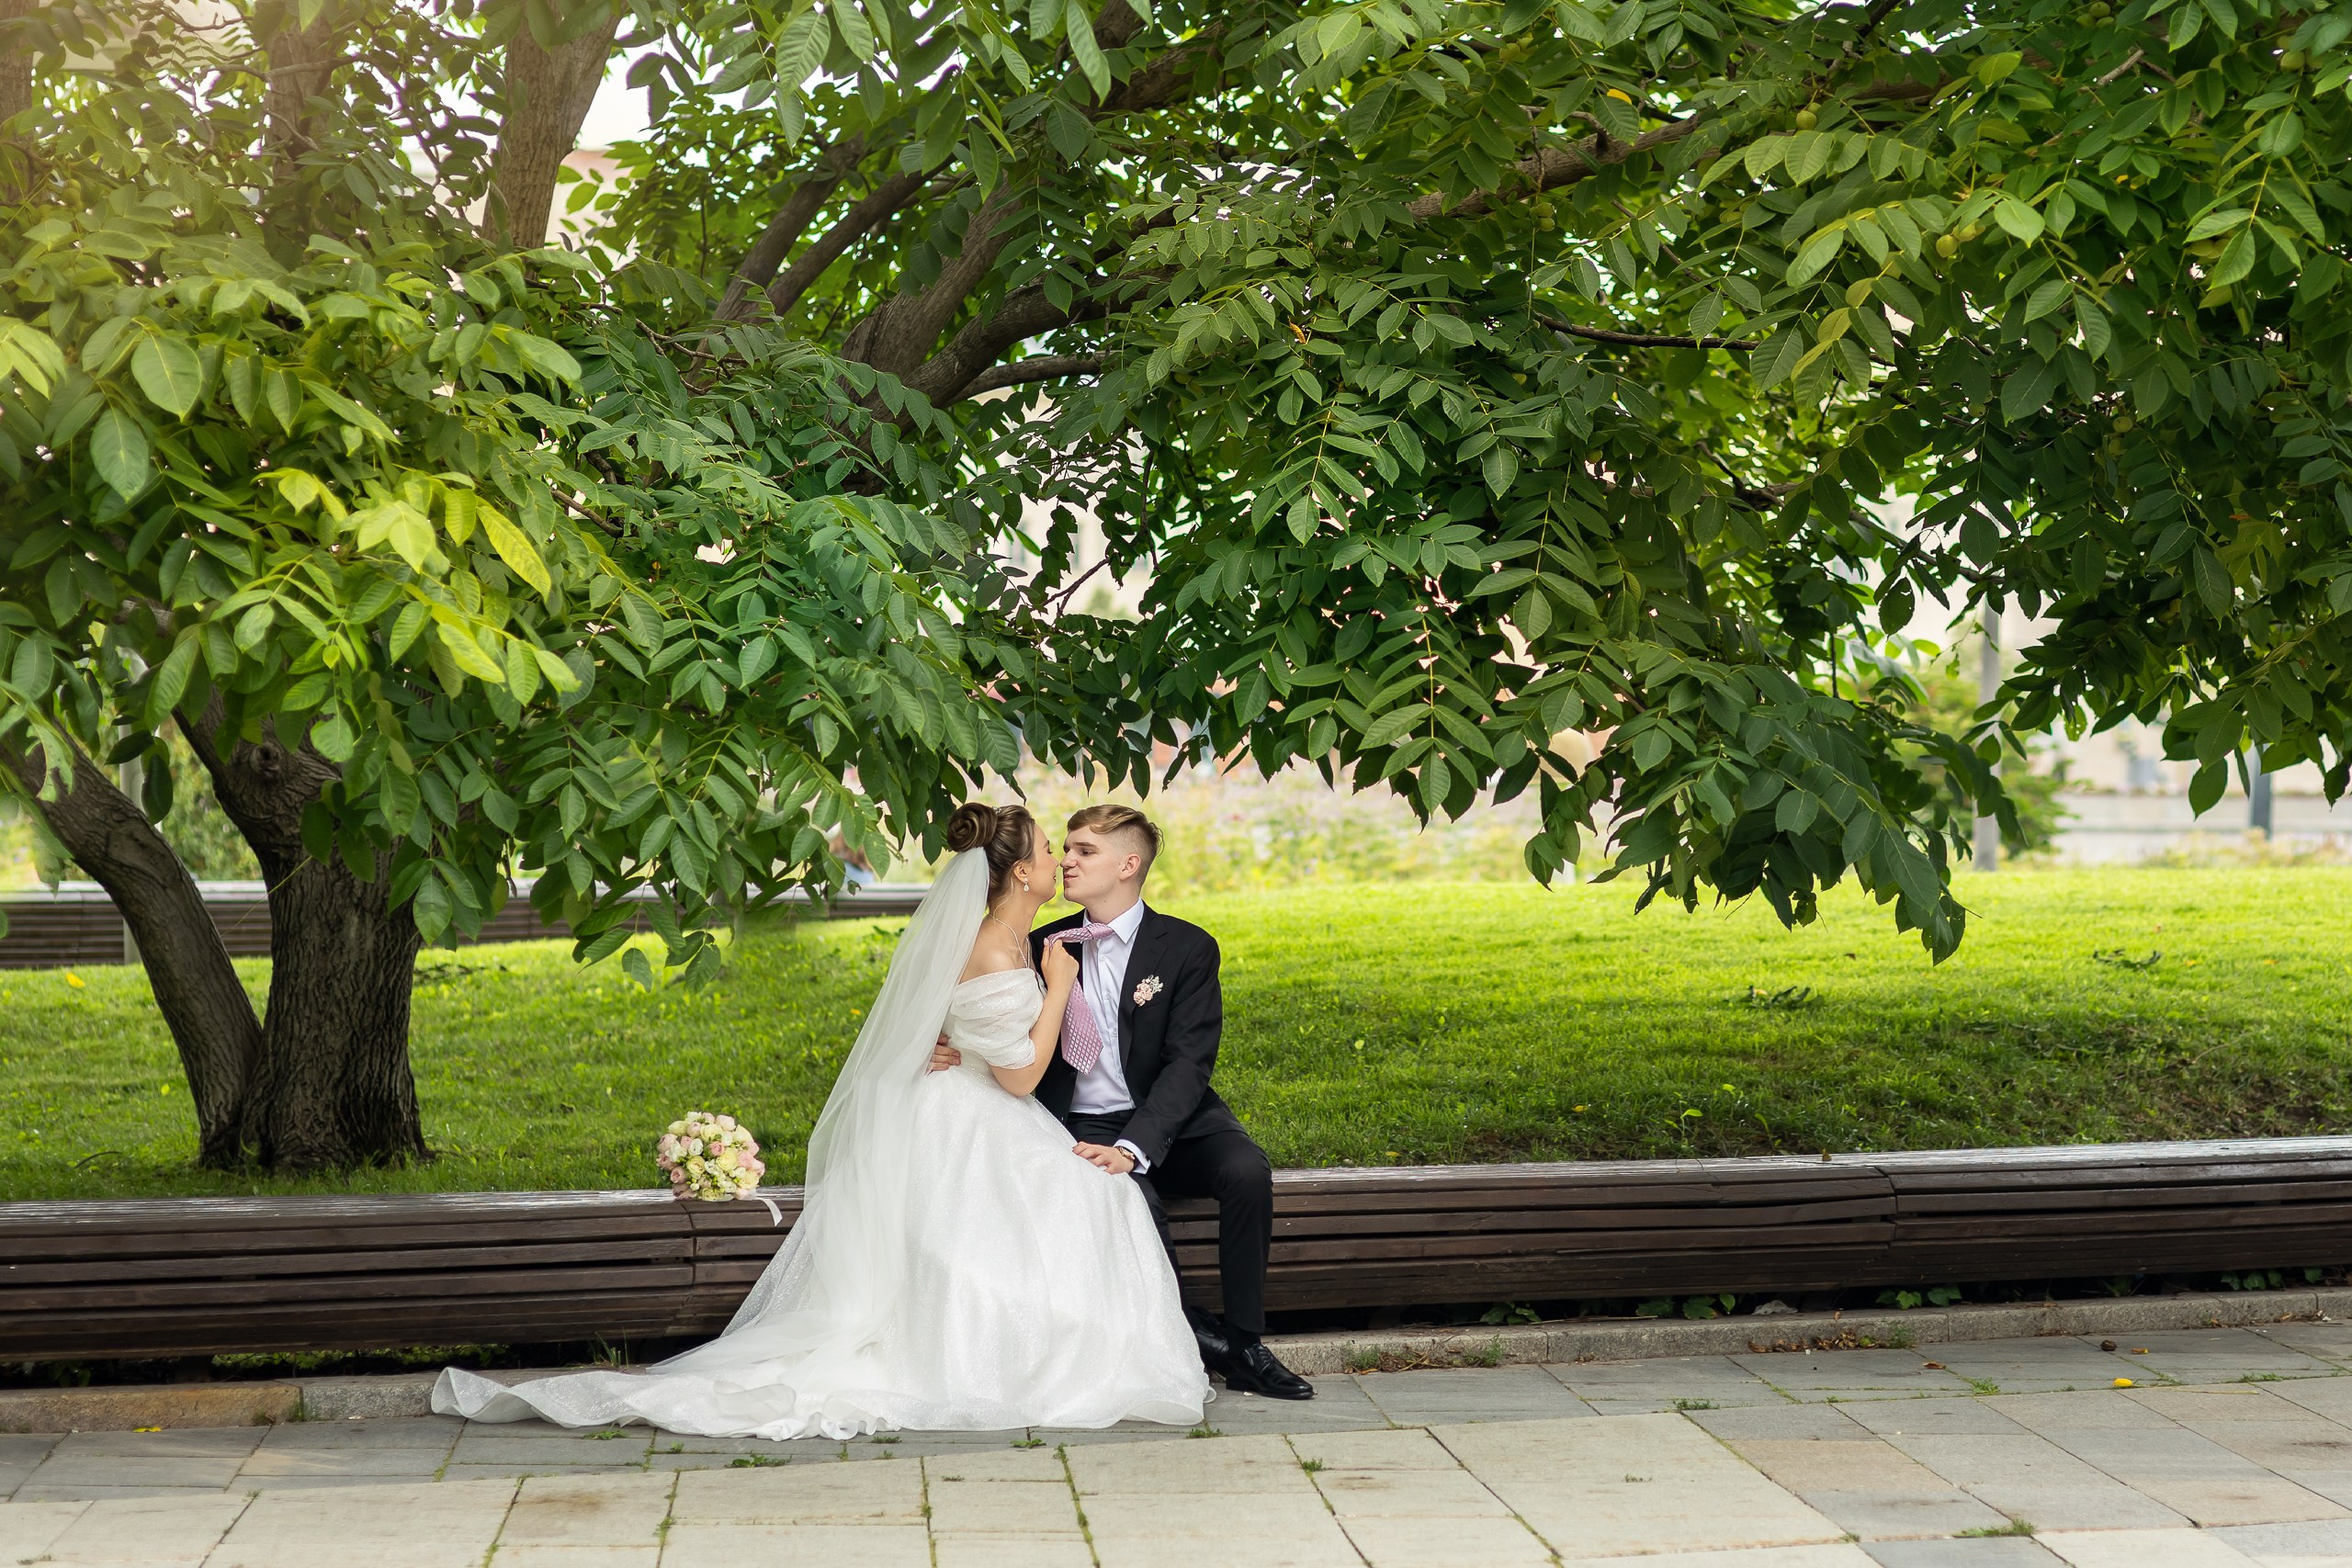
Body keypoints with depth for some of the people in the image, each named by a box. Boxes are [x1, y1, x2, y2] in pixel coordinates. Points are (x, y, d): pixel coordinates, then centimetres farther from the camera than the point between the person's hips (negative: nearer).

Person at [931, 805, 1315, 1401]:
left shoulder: (1187, 947, -4)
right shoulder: (1045, 946, 6)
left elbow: (1187, 1062, -14)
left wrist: (1132, 1147, -28)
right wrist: (953, 1052, -13)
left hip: (1172, 1118, 0)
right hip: (1084, 1124, 0)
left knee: (1247, 1170, -31)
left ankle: (1243, 1341, -17)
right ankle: (1198, 1337, -15)